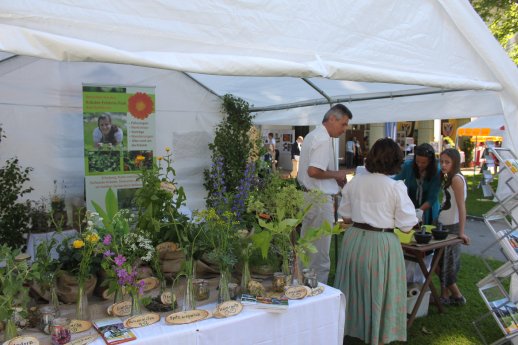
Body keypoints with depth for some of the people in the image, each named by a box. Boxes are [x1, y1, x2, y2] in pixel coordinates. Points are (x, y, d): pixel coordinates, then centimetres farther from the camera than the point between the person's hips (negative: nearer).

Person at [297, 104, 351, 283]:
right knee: (320, 253, -1)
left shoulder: (312, 135, 15)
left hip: (307, 196, 11)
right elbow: (313, 171, -27)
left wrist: (336, 180, 15)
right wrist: (337, 174, -12)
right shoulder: (324, 140, -18)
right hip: (320, 199, -11)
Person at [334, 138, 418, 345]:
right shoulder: (396, 187, -12)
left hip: (354, 239, 4)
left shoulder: (354, 182, -1)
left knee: (355, 286, 20)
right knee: (379, 291, 12)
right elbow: (406, 225, -9)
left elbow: (345, 216, 8)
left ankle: (350, 325, 38)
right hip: (381, 243, -4)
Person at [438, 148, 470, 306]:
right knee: (441, 262, 14)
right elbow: (448, 204, 9)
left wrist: (462, 232, -23)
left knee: (445, 263, 3)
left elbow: (461, 207, -21)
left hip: (452, 227, -9)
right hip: (444, 225, 9)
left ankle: (457, 296, 18)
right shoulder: (448, 178, 10)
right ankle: (444, 295, 23)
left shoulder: (457, 178, -17)